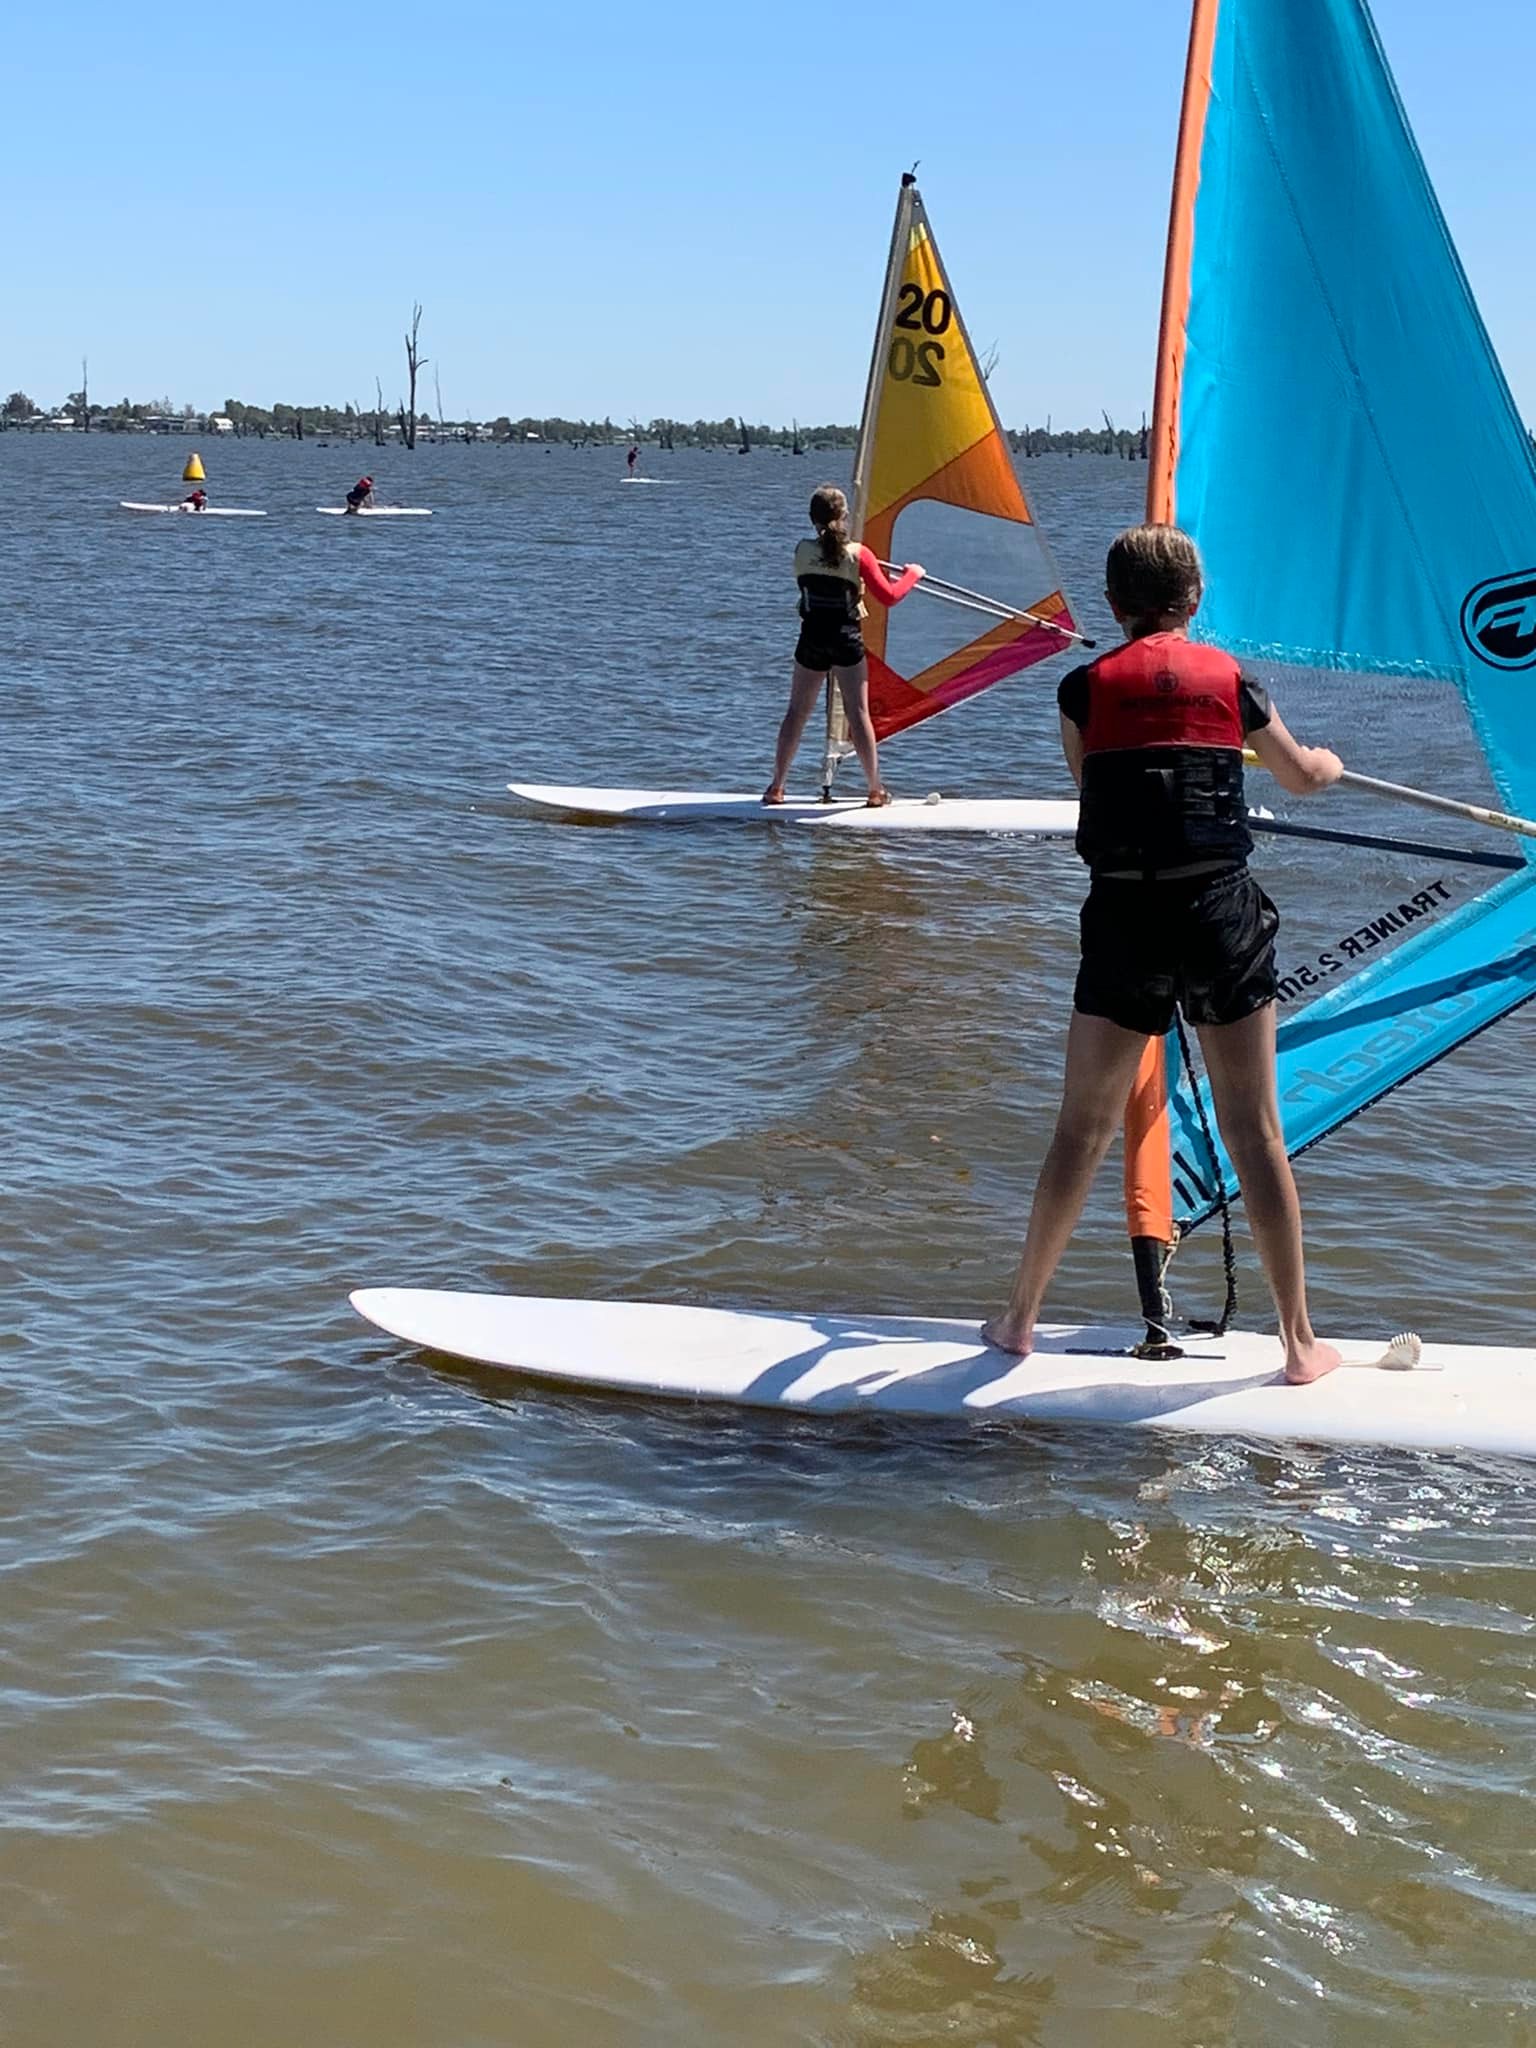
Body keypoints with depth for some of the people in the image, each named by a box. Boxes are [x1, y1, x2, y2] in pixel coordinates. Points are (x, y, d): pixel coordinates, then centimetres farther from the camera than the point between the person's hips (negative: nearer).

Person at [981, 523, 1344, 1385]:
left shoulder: (1085, 688, 3)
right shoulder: (1229, 677, 5)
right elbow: (1301, 775, 21)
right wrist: (1329, 763, 45)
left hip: (1124, 920, 0)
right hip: (1222, 911, 0)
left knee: (1082, 1129, 10)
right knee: (1255, 1130, 4)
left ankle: (1021, 1316, 19)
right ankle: (1301, 1341, 8)